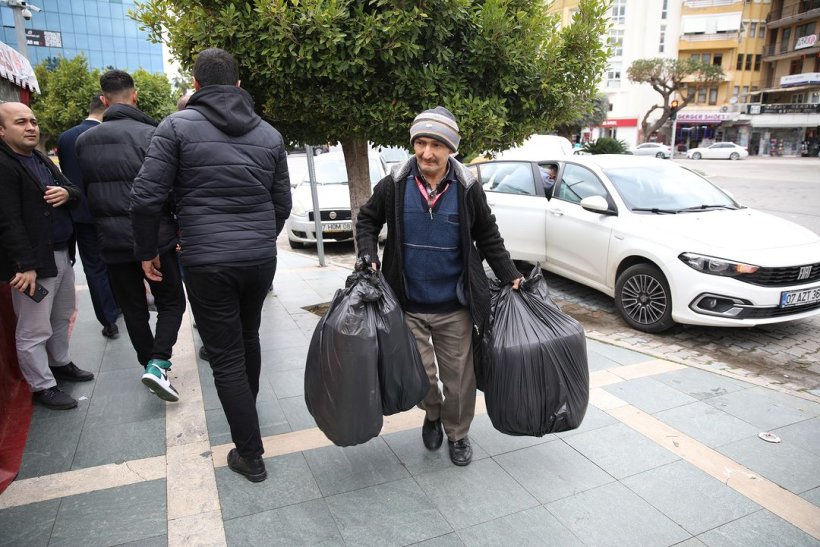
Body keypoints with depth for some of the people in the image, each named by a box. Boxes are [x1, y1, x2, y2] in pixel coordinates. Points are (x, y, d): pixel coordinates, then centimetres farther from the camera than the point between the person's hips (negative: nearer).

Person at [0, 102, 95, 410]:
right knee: (34, 330, 2)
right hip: (35, 261, -9)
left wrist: (67, 193, -7)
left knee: (62, 318, 22)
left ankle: (60, 363, 39)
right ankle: (43, 387, 13)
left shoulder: (42, 160, 14)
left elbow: (77, 193, 18)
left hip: (63, 254, 9)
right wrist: (26, 265, -24)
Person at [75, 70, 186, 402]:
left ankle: (150, 365, 24)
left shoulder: (83, 141, 7)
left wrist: (106, 225, 18)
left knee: (133, 309, 15)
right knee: (171, 303, 9)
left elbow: (86, 191, 10)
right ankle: (158, 364, -8)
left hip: (112, 242, 4)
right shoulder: (150, 135, -11)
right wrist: (184, 231, -4)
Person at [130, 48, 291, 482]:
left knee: (226, 357, 5)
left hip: (207, 263, -4)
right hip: (261, 259, 4)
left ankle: (250, 455, 12)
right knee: (248, 338, 24)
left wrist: (147, 251, 7)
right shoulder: (268, 133, 8)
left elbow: (145, 198, -8)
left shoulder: (178, 126, -3)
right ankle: (247, 411, 45)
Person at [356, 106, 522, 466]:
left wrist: (511, 276, 2)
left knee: (459, 376, 10)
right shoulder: (394, 184, -6)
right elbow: (367, 220, 8)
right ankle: (432, 414, 40)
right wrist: (369, 258, -8)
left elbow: (488, 237, 6)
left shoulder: (467, 188, -5)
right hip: (408, 305, 0)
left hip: (455, 306, 0)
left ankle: (457, 434, 36)